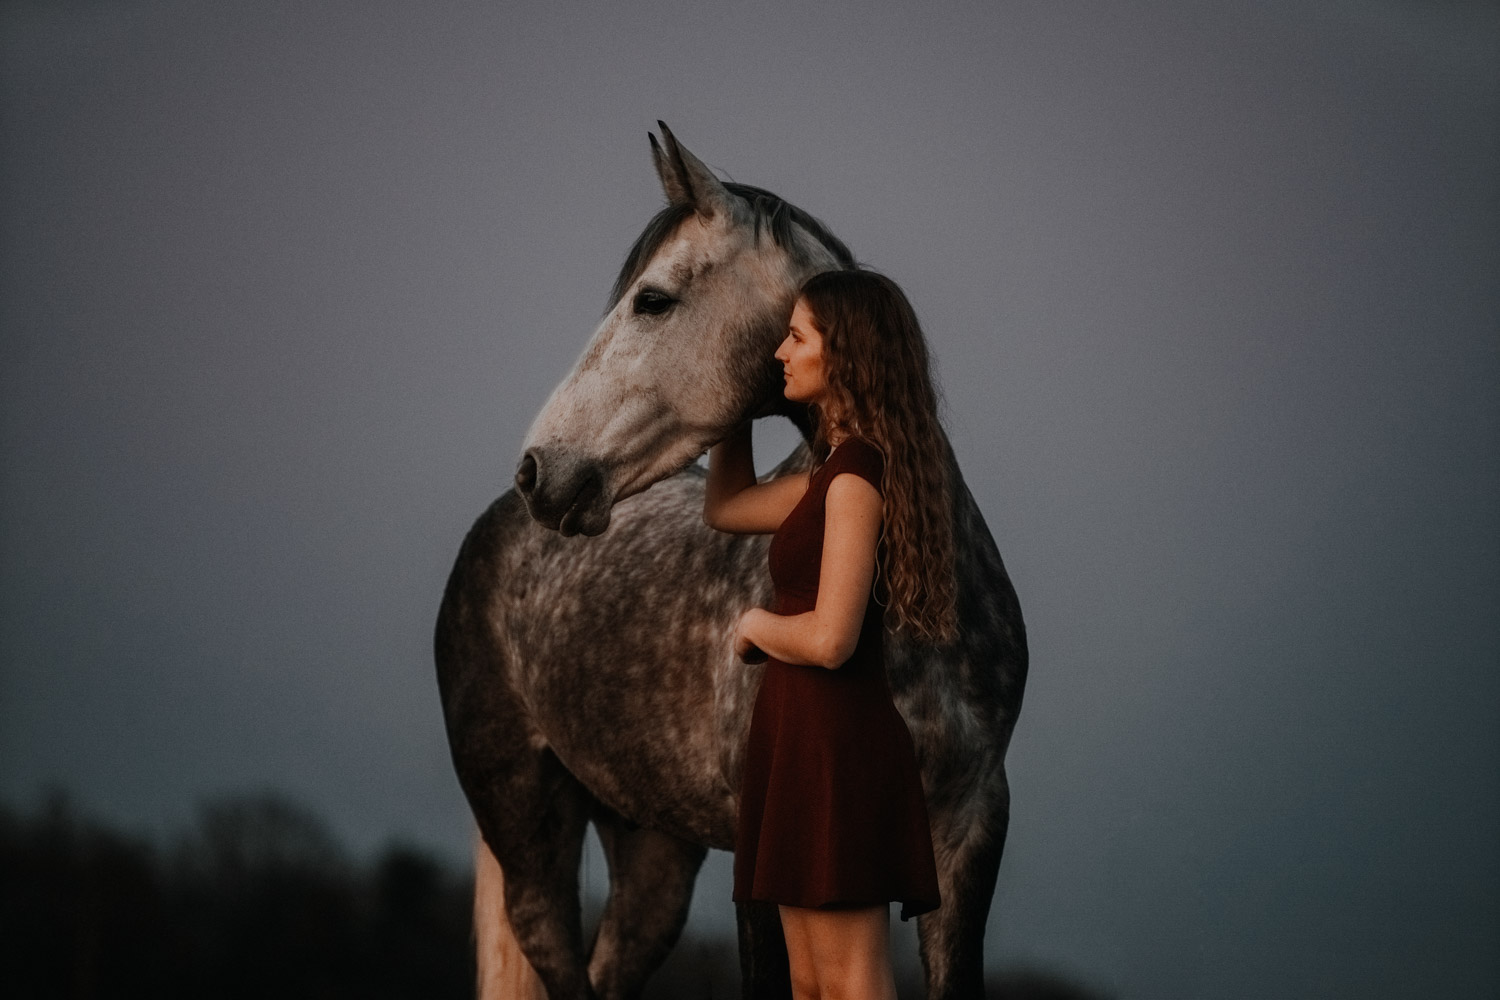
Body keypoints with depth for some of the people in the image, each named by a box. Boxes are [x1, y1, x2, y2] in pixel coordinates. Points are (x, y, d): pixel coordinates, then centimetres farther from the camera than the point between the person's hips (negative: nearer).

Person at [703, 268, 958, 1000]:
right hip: (806, 736, 10)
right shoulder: (836, 467, 13)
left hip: (835, 743, -10)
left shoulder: (858, 471, -16)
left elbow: (828, 639, -23)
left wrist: (756, 623, -4)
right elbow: (724, 508, 29)